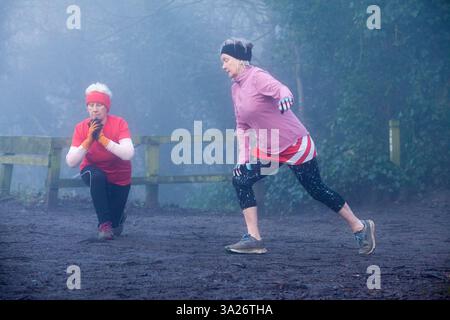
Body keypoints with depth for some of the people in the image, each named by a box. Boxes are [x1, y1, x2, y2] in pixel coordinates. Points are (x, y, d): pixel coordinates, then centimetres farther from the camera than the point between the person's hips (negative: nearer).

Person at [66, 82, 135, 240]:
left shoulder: (119, 123, -24)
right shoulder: (81, 128, -19)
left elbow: (128, 154, -38)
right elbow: (71, 162, -25)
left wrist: (102, 139, -40)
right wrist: (89, 140, -35)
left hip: (119, 178, 0)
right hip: (93, 172, 0)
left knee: (115, 218, 4)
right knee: (97, 176, -36)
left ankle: (118, 218, 45)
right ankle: (104, 224, -25)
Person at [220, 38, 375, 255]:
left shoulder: (256, 77, -17)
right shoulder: (235, 88, 7)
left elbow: (281, 89, -37)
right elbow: (241, 126, 13)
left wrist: (285, 97, -61)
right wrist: (242, 156, 1)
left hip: (294, 145, -8)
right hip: (267, 151, 8)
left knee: (317, 190, -1)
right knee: (240, 179, -7)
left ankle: (360, 227, 17)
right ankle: (253, 239, -4)